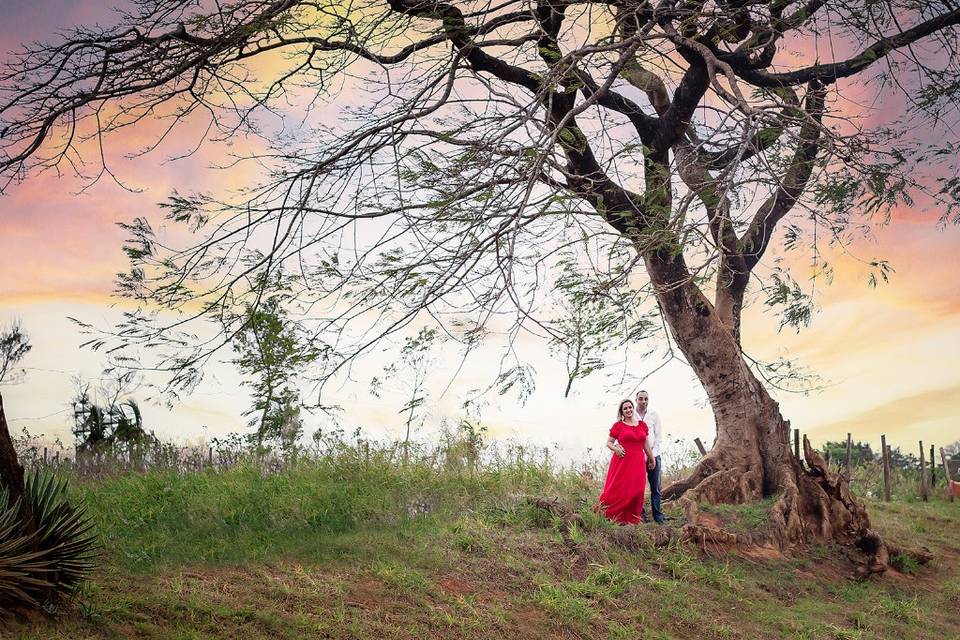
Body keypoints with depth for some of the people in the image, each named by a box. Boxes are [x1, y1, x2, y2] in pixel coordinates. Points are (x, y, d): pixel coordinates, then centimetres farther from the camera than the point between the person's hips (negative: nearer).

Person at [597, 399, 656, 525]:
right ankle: (613, 517, 2)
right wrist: (615, 448, -14)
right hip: (622, 461, -4)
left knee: (636, 491, 2)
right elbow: (609, 442, 5)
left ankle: (631, 519, 11)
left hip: (638, 463, 4)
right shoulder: (618, 425, 3)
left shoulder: (642, 424, 13)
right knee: (619, 490, -7)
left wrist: (652, 459, 23)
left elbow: (646, 444, 20)